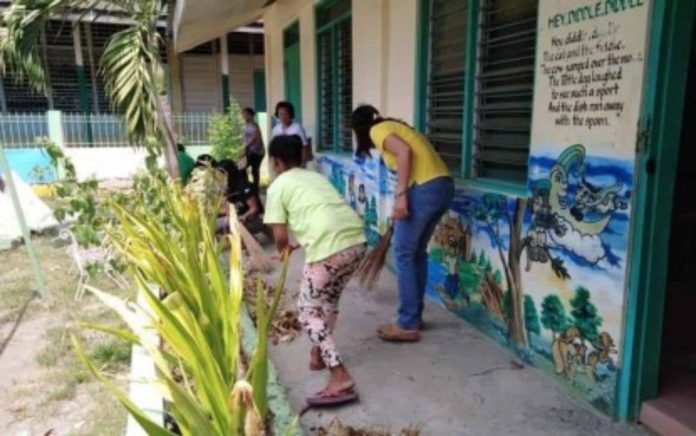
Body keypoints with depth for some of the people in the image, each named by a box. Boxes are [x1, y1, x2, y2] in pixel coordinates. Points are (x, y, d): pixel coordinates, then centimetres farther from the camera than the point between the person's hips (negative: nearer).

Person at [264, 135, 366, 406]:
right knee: (329, 300, 27)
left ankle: (340, 379, -4)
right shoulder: (316, 177, 28)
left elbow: (280, 235, 5)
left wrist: (284, 250, 29)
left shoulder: (278, 186, 9)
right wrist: (296, 245, 44)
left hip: (329, 248, -7)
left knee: (309, 311, 5)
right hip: (356, 239, 7)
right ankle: (319, 353, 40)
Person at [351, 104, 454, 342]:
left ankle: (407, 325, 6)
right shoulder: (395, 126, 29)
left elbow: (404, 152, -16)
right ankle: (415, 315, 28)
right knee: (417, 252, 18)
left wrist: (400, 195, -19)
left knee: (403, 253, 0)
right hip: (444, 186, 9)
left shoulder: (378, 130, 2)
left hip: (425, 189, -9)